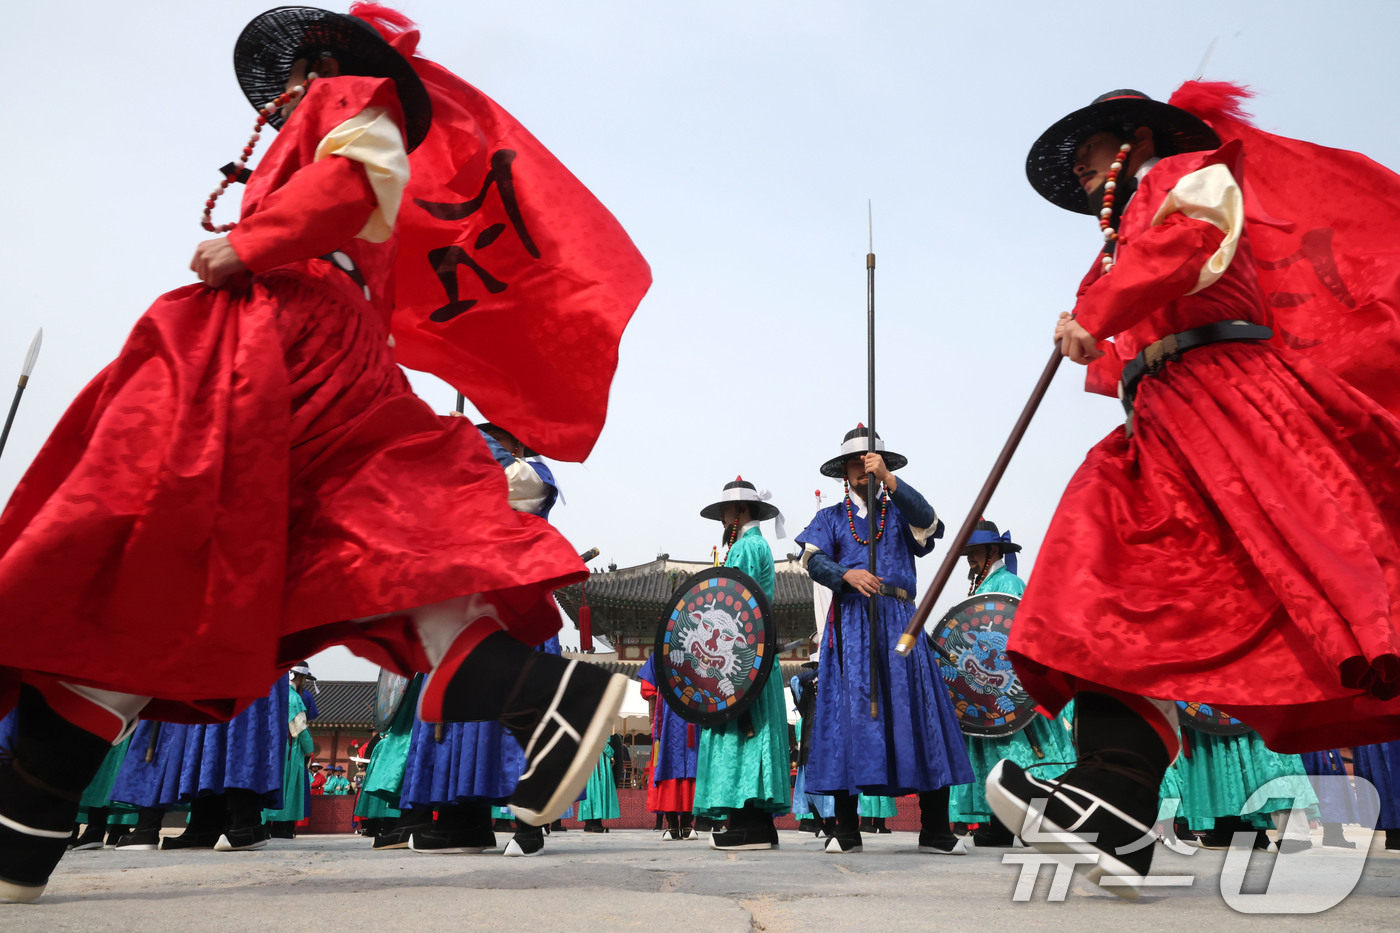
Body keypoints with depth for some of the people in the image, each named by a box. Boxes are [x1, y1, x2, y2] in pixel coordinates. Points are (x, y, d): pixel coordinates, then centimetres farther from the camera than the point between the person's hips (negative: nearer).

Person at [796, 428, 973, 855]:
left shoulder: (898, 512, 17)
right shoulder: (830, 518, 17)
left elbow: (926, 519, -6)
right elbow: (814, 560, -1)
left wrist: (887, 479, -16)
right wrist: (848, 574, -21)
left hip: (898, 621, 1)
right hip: (850, 623, 0)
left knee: (920, 711, -5)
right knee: (848, 712, -6)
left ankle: (935, 831, 0)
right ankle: (846, 830, 0)